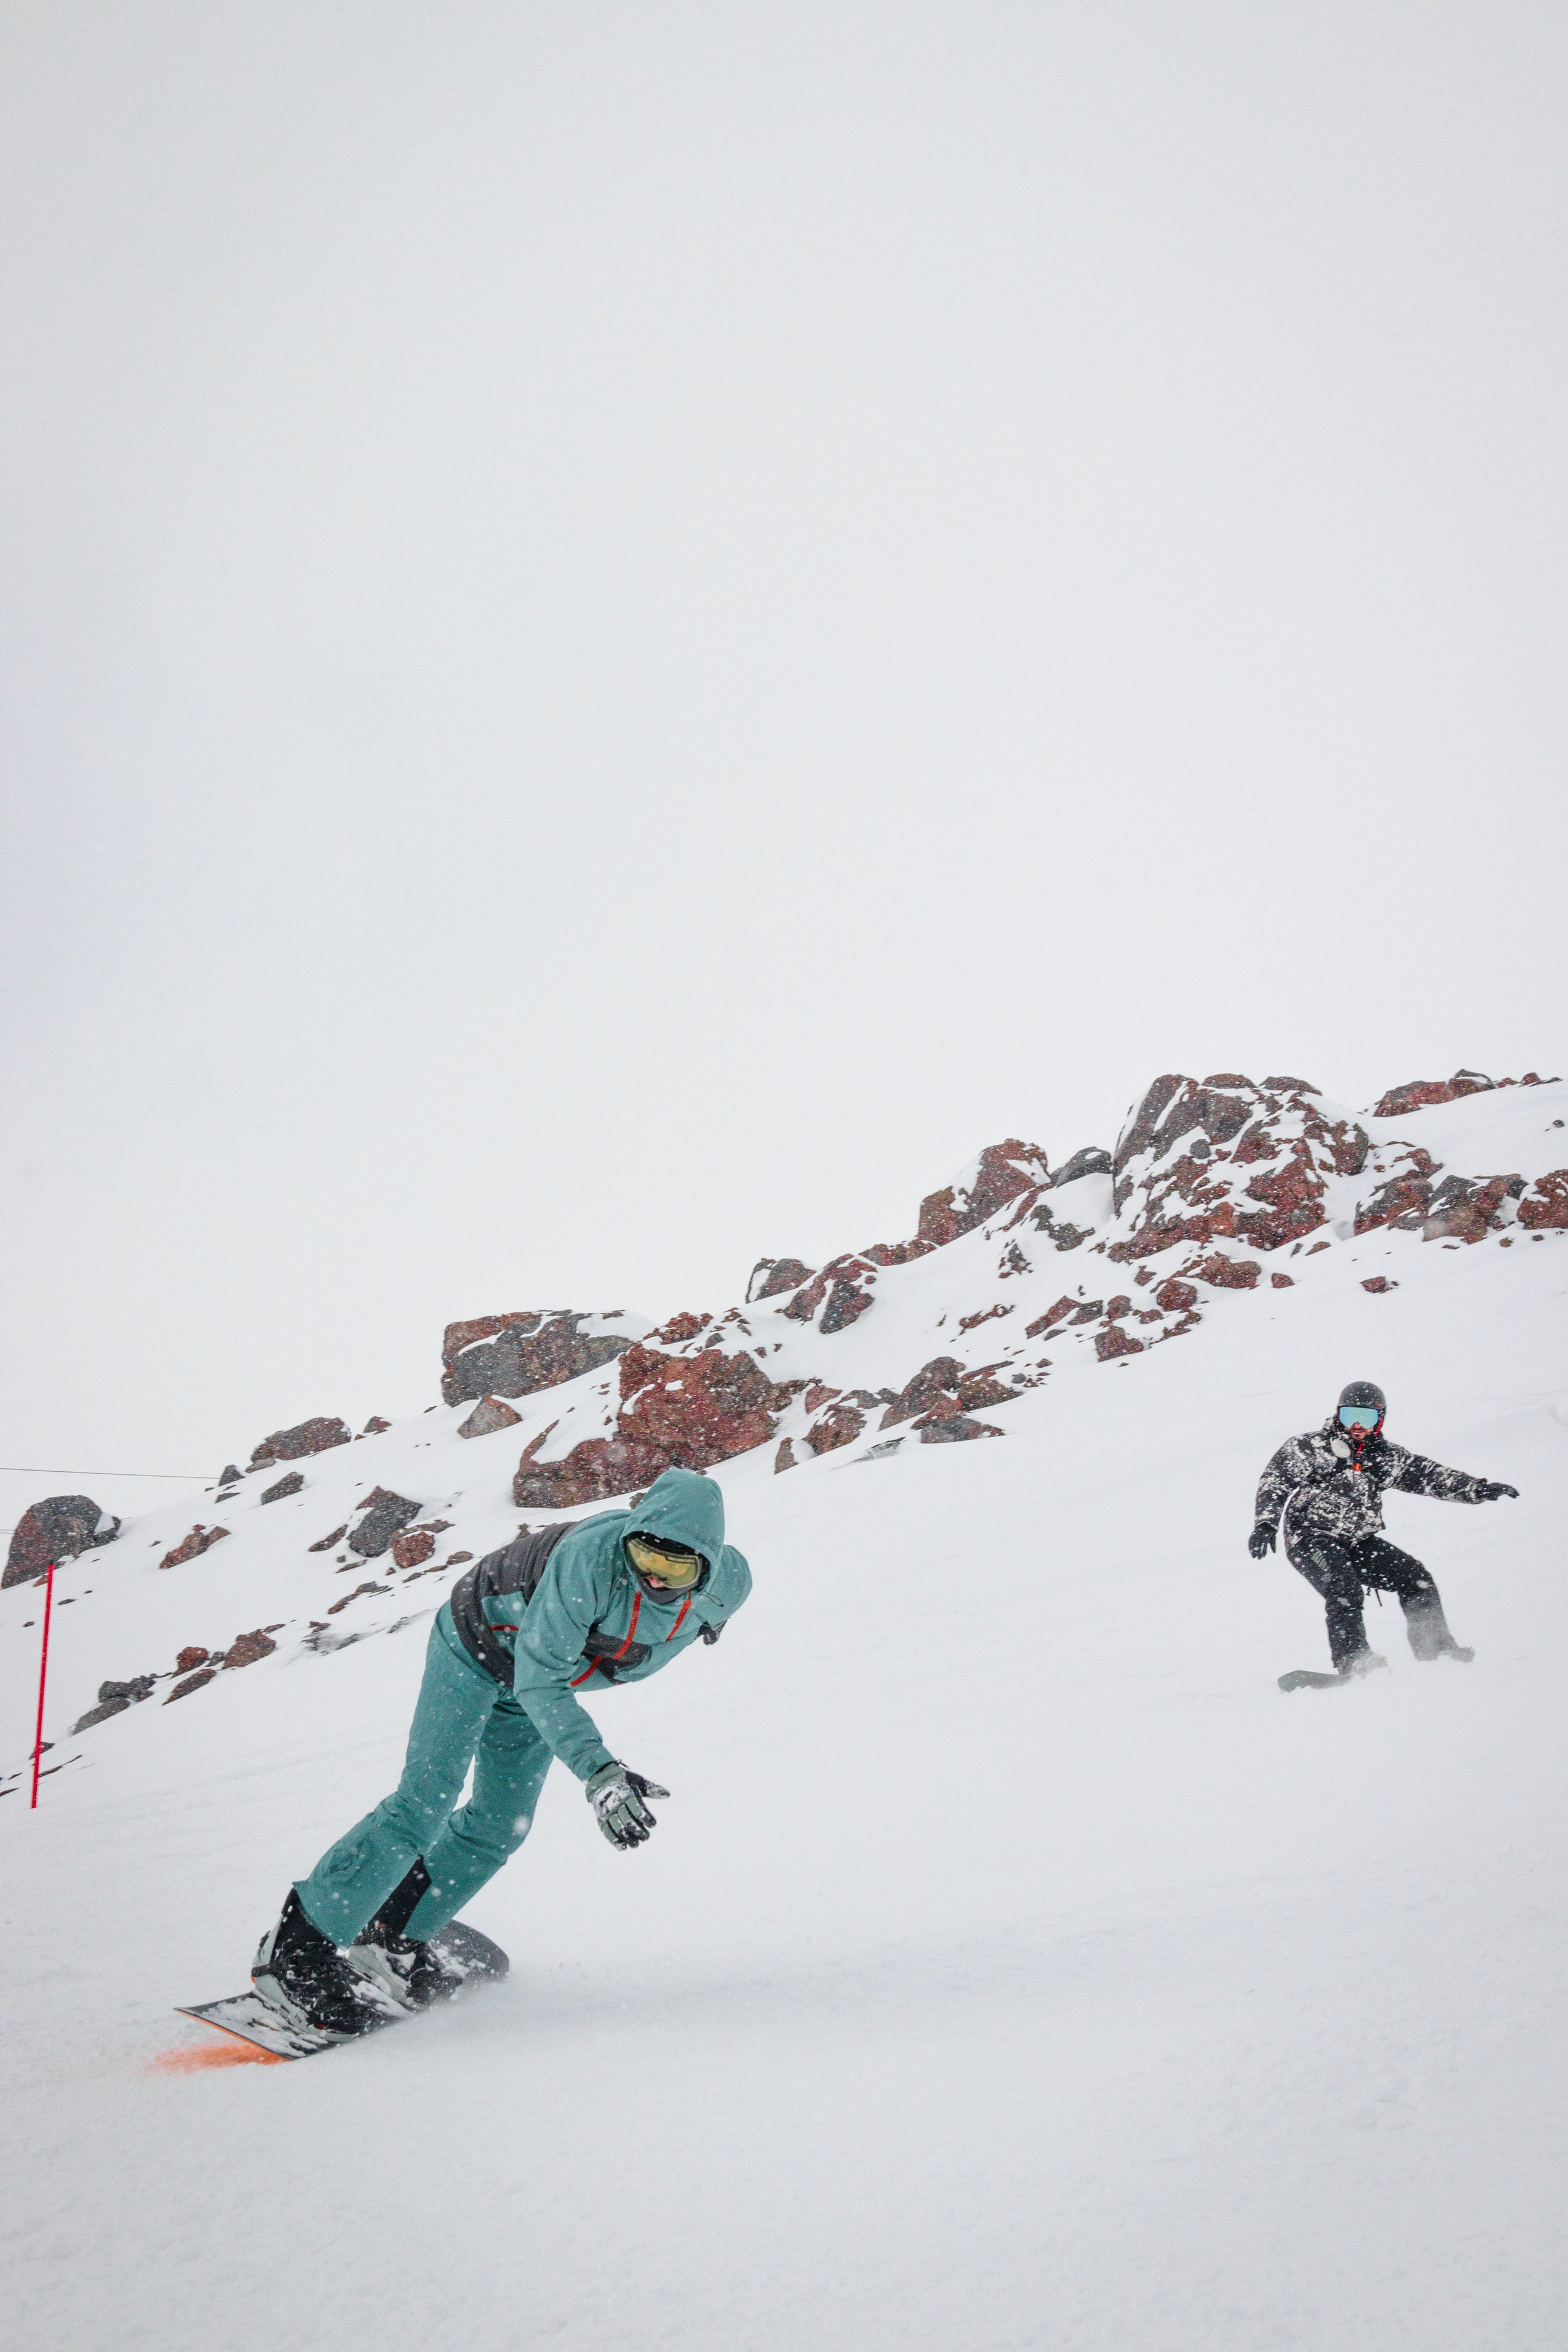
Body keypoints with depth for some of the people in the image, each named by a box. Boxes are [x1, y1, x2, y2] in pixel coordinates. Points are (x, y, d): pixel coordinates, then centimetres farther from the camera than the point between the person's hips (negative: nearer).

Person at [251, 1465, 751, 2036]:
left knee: (501, 1825, 7)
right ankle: (297, 1947, -7)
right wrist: (598, 1772, -50)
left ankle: (392, 1932, 24)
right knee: (427, 1800, -15)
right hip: (480, 1646, -6)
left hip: (538, 1675, 6)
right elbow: (540, 1681, -40)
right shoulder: (590, 1557, -42)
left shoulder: (720, 1586, -24)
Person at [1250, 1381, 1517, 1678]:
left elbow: (1429, 1475, 4)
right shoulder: (1311, 1447, -5)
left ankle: (1436, 1650, 5)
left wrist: (1479, 1489, -8)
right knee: (1346, 1590, -27)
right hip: (1310, 1538, -5)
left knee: (1415, 1578, -4)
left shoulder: (1386, 1457, 7)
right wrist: (1266, 1524, -23)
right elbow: (1275, 1481, -9)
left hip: (1358, 1542, 5)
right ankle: (1353, 1662, -28)